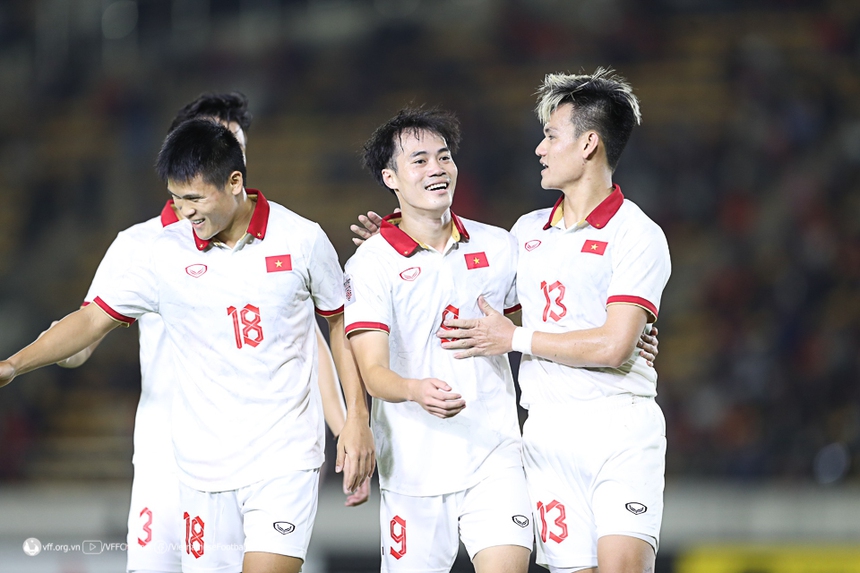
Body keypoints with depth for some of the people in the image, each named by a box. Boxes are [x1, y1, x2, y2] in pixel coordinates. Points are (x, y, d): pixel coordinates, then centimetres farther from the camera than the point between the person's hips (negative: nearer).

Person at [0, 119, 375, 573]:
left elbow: (341, 322, 10)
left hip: (285, 462, -2)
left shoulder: (302, 239, -2)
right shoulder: (166, 253, 0)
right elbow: (95, 318, 5)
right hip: (205, 465, 2)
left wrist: (357, 418, 6)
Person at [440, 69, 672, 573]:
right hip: (548, 433, 5)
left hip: (621, 427, -5)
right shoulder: (528, 231, 17)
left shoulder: (637, 235, -4)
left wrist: (516, 338, -6)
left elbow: (613, 346, -14)